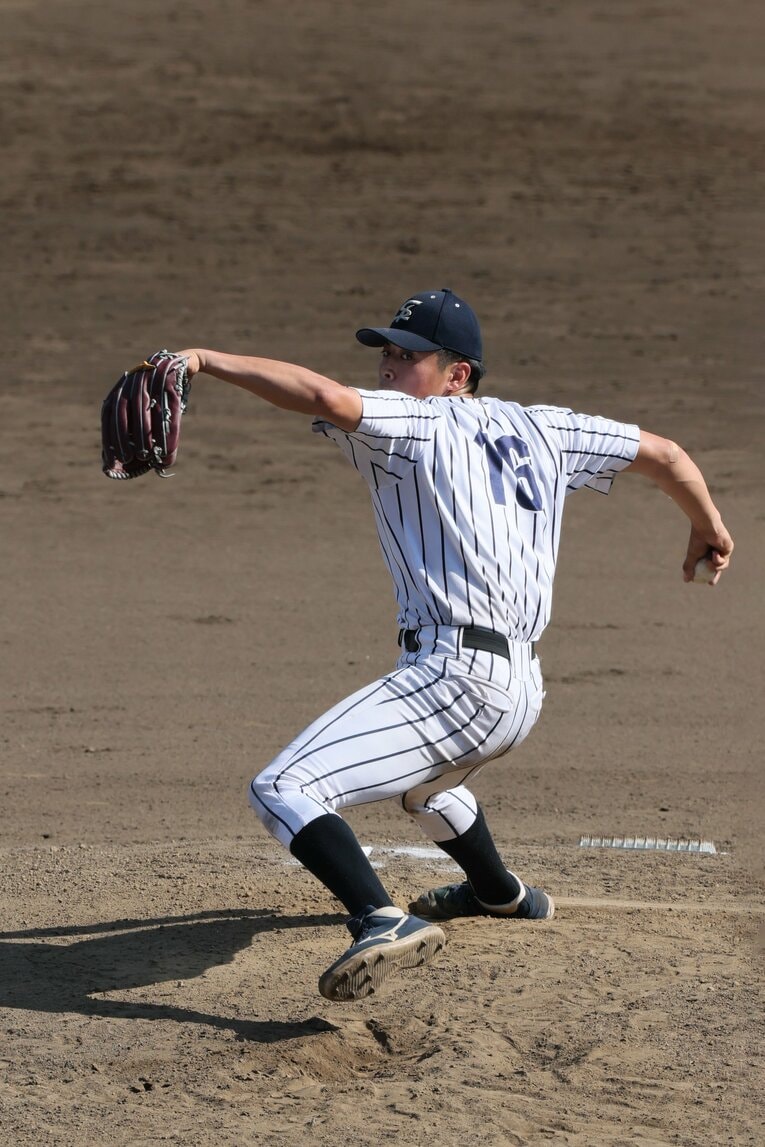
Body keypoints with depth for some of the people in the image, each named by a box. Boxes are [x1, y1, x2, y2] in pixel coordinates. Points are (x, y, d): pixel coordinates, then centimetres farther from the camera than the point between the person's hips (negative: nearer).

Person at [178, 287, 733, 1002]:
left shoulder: (418, 426, -3)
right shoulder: (540, 431, 18)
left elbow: (323, 398, -21)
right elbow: (662, 453, 25)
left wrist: (209, 361, -19)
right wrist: (706, 528, 42)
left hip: (454, 676, -10)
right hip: (522, 691, 10)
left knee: (284, 790, -22)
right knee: (421, 781, 43)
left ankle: (382, 922, -41)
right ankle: (500, 894, 63)